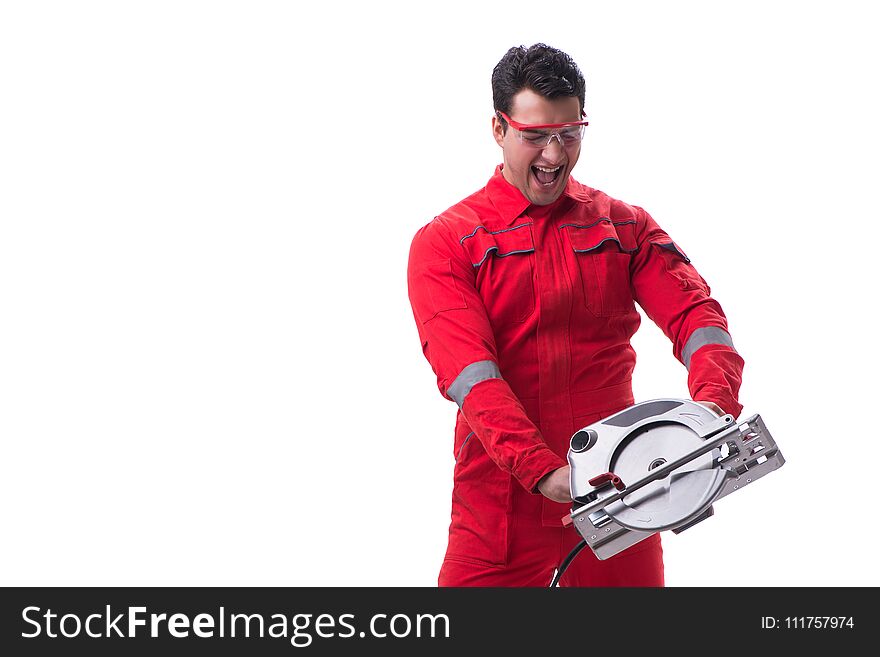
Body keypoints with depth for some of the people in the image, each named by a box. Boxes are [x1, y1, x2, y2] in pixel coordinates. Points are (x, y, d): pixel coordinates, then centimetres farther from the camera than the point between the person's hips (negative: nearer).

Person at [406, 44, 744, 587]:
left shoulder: (625, 226, 10)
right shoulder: (445, 243, 0)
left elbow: (694, 312, -3)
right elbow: (467, 370, -13)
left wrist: (714, 403, -25)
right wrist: (545, 471, -27)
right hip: (498, 506, -2)